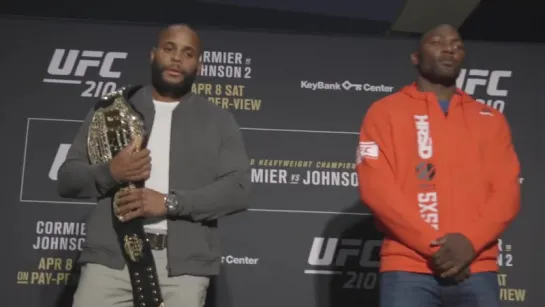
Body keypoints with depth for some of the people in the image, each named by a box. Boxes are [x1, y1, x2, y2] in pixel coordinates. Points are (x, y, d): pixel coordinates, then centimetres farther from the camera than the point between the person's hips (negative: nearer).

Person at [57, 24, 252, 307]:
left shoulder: (219, 121, 11)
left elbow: (238, 189, 0)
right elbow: (67, 178, 11)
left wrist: (169, 202, -12)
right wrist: (109, 173, -10)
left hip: (183, 265, 0)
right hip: (110, 258, 1)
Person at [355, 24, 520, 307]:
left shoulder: (490, 119, 17)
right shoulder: (385, 112, 7)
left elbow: (507, 190, 8)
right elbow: (376, 188, -4)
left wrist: (470, 241, -11)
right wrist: (433, 246, -10)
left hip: (477, 270, 3)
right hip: (408, 270, -3)